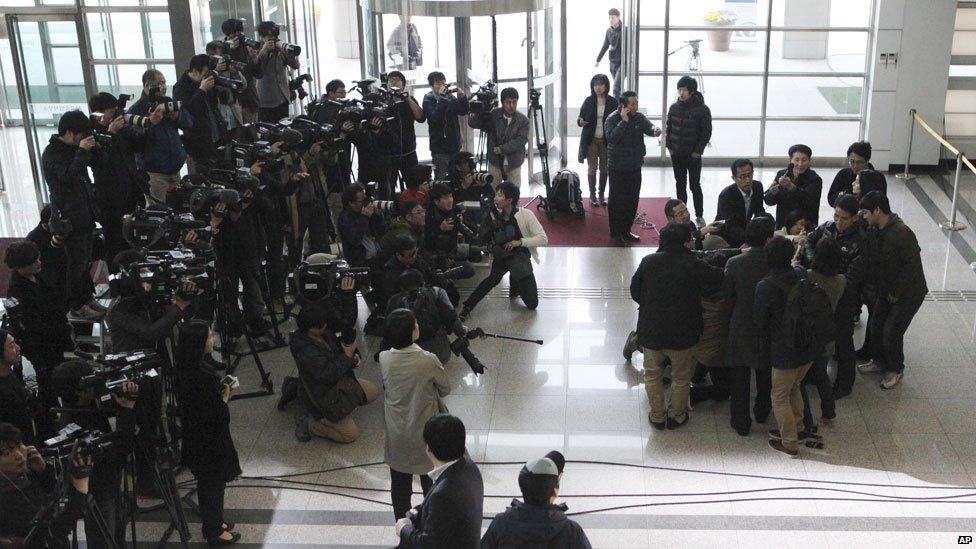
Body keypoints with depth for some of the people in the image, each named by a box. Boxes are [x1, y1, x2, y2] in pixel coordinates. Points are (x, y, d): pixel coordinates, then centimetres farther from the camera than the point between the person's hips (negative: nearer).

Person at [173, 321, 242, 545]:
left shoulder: (184, 369, -4)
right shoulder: (204, 376, -32)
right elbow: (219, 415, -26)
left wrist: (220, 391, 1)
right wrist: (226, 396, -10)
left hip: (194, 436, 9)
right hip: (210, 440, -9)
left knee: (206, 482, 25)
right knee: (214, 484, 11)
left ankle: (214, 522, 43)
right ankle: (215, 532, 27)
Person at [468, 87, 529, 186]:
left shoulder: (523, 120, -5)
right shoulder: (493, 115, -3)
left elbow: (521, 140, -14)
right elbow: (472, 123, -5)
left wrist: (502, 149, -22)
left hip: (514, 165, 0)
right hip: (495, 162, 0)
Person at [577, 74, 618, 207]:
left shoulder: (612, 102, 0)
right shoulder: (589, 101, 0)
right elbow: (581, 118, 6)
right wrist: (580, 121, -17)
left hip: (606, 141, 1)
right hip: (591, 140, -1)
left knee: (604, 169, 6)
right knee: (592, 168, 0)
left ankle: (601, 195, 18)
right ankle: (592, 195, 10)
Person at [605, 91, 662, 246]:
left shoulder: (639, 117, 4)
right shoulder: (612, 119, -12)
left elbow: (648, 127, -11)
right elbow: (611, 138, -27)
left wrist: (655, 130, -34)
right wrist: (624, 121, -30)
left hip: (635, 167, 6)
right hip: (618, 168, -6)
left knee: (633, 200, 13)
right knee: (617, 201, -1)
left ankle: (626, 231, 27)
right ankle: (615, 234, 9)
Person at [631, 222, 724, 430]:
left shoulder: (648, 262, -9)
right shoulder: (694, 266, -18)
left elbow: (635, 291, 0)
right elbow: (719, 277, -6)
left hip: (651, 331, 2)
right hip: (682, 333, -2)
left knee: (652, 374, 21)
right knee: (681, 377, 19)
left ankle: (657, 415, 31)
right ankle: (677, 415, 33)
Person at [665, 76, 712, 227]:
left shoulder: (702, 109, -10)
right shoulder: (674, 107, 3)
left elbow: (706, 132, -8)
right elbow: (669, 128, 12)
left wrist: (698, 151, -12)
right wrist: (669, 146, 3)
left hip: (693, 155, -4)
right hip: (676, 155, 4)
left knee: (695, 186, 1)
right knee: (680, 185, 12)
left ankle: (699, 216, 11)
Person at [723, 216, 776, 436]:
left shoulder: (734, 264, -17)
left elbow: (727, 296, -5)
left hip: (740, 329, 0)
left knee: (739, 378, 14)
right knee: (766, 372, 25)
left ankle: (741, 422, 22)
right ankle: (762, 411, 43)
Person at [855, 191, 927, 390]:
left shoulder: (902, 233, -28)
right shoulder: (875, 231, -1)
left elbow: (913, 265, -28)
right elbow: (866, 257, 5)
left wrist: (897, 292, -21)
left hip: (909, 293, -8)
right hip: (887, 290, 8)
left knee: (891, 333, -5)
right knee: (876, 326, 14)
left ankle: (896, 370, 17)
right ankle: (879, 361, 36)